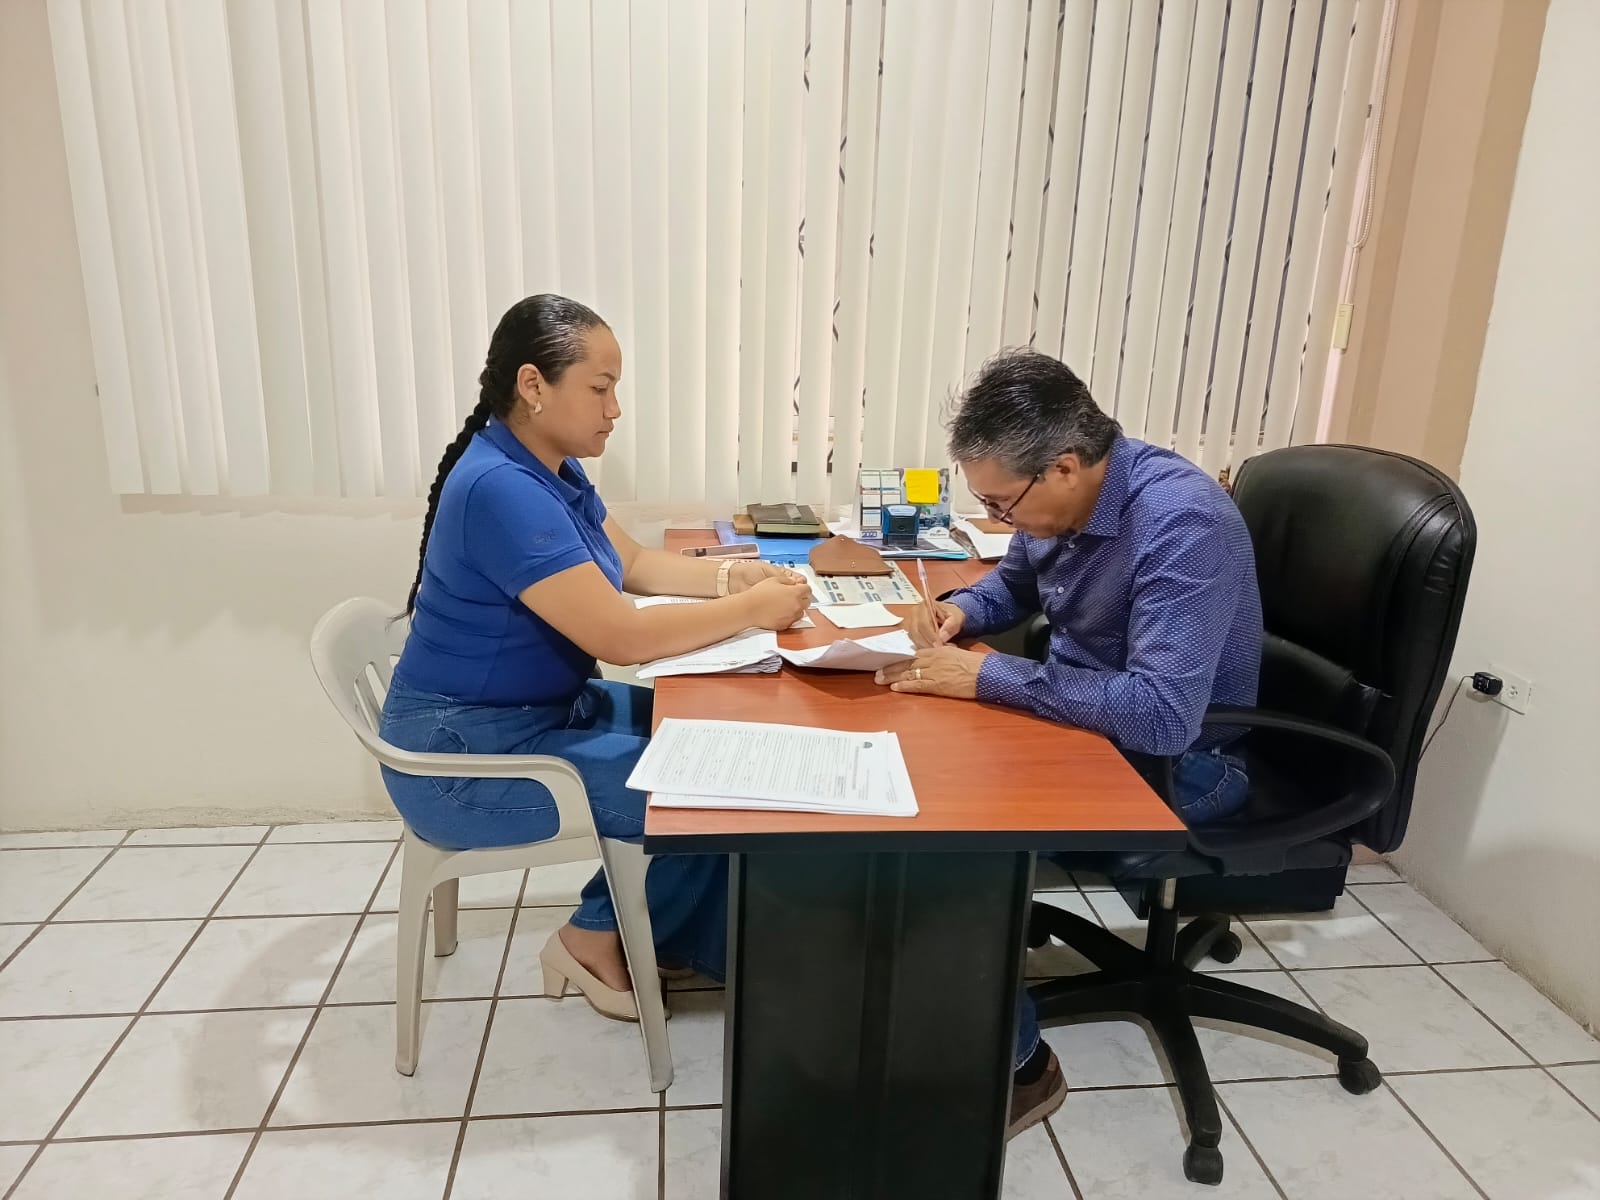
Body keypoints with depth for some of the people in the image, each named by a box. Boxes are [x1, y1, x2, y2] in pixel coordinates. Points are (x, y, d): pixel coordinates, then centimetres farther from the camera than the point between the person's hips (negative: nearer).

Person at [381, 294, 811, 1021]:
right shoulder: (503, 490, -27)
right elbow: (622, 636, -29)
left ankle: (654, 933, 16)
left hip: (539, 712, 10)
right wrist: (752, 610, -19)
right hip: (469, 755, -10)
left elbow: (634, 564, 14)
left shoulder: (549, 470, 4)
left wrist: (728, 576, -3)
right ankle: (598, 940, 10)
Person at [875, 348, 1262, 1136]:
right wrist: (961, 610, -6)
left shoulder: (1183, 523, -30)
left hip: (1178, 759, -8)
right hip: (1084, 713, 8)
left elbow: (1162, 715, -39)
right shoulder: (1057, 498, -5)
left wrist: (985, 675, -34)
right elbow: (1016, 581, 17)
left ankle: (1013, 1064, -1)